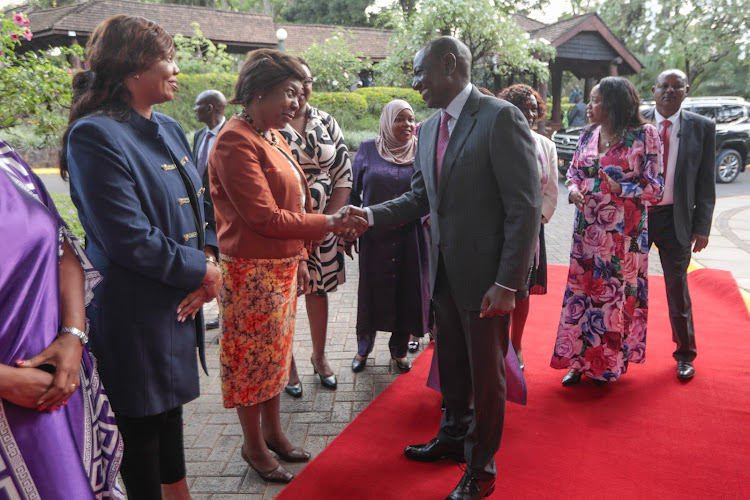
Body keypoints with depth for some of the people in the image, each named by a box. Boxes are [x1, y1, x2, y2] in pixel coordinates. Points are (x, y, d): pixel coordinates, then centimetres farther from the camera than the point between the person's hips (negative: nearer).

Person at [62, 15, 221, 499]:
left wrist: (208, 256, -6)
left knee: (171, 407, 24)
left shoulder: (168, 129, 8)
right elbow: (130, 239, -23)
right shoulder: (95, 136, -18)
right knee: (141, 425, 10)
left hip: (180, 304, 8)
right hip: (135, 313, -8)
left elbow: (197, 205, 13)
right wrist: (203, 271, -13)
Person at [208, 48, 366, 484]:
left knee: (276, 350, 19)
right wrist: (330, 223, -19)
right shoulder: (236, 142, -18)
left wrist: (298, 260, 16)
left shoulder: (273, 138, 10)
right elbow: (264, 217, -23)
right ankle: (254, 445, 26)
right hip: (252, 272, -9)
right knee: (252, 357, 7)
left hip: (282, 267, 9)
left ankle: (273, 431, 36)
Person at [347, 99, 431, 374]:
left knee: (408, 292, 8)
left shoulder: (421, 152, 3)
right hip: (374, 236, -1)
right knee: (372, 291, 10)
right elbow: (354, 192, 5)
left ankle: (399, 349, 29)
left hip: (411, 236, 1)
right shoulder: (367, 150, 1)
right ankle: (363, 349, 30)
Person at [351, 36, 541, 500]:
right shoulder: (429, 129, 9)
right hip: (445, 271, 7)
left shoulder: (500, 117, -14)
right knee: (452, 364, 21)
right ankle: (454, 436, 44)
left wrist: (507, 282, -20)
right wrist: (370, 214, -4)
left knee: (486, 374, 9)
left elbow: (526, 206, -17)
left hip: (486, 275, -7)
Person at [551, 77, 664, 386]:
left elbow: (655, 187, -7)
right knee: (581, 289, 6)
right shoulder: (588, 135, 8)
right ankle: (580, 360, 19)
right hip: (587, 228, 5)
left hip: (623, 231, -4)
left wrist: (622, 189, -25)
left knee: (617, 292, 5)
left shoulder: (644, 135, -6)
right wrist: (573, 189, -5)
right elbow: (574, 171, 18)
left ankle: (610, 363, 22)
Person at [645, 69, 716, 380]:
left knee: (678, 289, 10)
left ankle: (685, 354, 28)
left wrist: (701, 226, -3)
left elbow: (706, 182, 2)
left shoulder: (702, 128, 2)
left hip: (675, 219, 0)